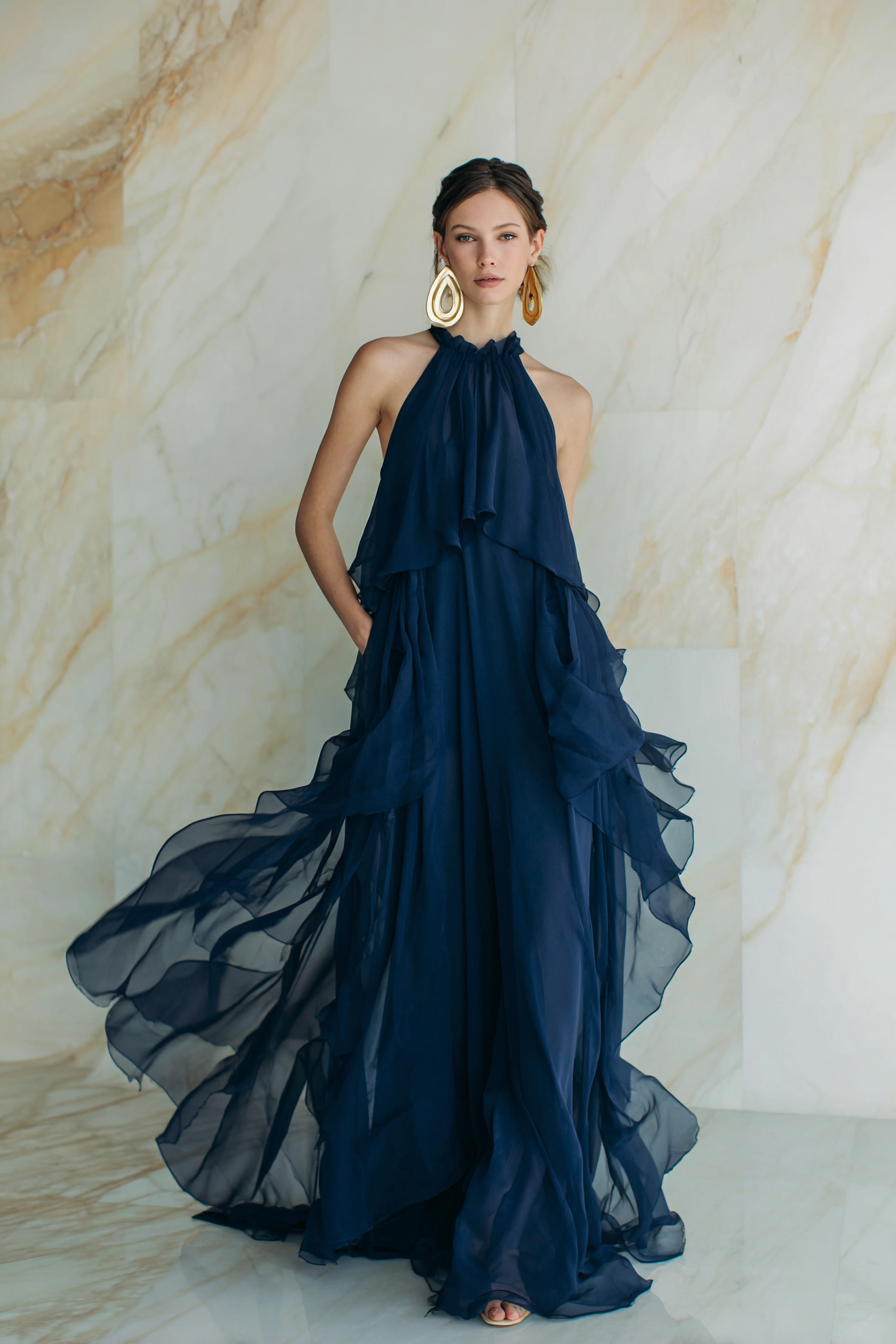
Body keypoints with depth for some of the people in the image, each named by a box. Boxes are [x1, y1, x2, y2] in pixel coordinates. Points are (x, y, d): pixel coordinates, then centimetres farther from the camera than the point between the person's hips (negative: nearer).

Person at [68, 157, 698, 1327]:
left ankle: (523, 1230, 3)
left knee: (542, 937, -6)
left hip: (542, 688, 1)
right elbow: (315, 517, 11)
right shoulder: (390, 367, 8)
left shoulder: (563, 400, 14)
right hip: (422, 684, -1)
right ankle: (420, 1182, 25)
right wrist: (369, 633, 2)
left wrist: (570, 677, 11)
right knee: (424, 933, 4)